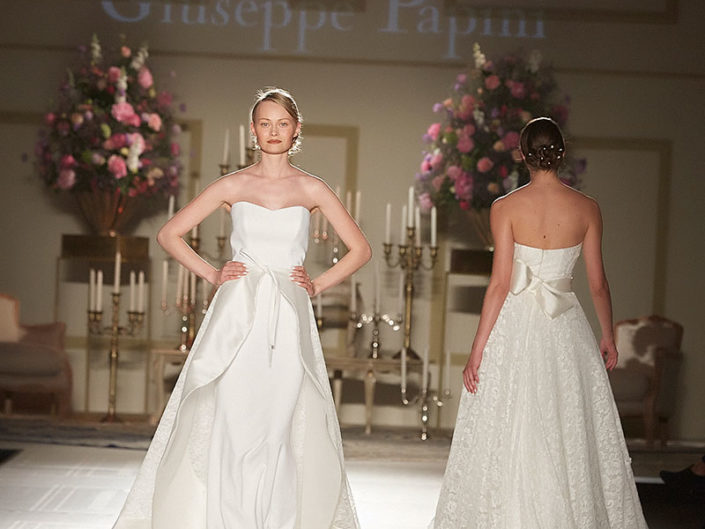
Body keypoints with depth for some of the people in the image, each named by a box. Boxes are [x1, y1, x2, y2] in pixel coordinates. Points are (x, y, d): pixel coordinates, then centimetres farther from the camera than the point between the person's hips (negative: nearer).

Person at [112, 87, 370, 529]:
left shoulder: (312, 189, 7)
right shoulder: (233, 186, 7)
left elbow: (360, 249, 13)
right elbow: (170, 234, 11)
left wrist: (317, 285, 5)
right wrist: (213, 274, 4)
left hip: (289, 317, 0)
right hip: (238, 314, 0)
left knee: (279, 430, -1)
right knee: (232, 425, -5)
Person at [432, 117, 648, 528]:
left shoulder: (506, 207, -8)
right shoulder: (587, 208, -2)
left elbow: (500, 283, -11)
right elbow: (598, 284, 3)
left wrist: (478, 349, -6)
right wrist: (609, 338, 17)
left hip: (515, 325, -2)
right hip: (566, 327, 2)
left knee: (510, 437, 5)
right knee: (573, 438, 11)